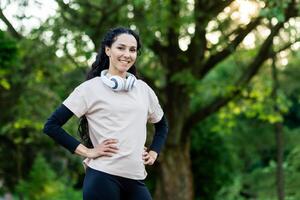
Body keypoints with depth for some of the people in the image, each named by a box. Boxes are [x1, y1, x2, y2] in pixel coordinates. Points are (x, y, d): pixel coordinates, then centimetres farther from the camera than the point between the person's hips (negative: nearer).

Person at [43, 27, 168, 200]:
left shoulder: (144, 90, 13)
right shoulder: (91, 88, -1)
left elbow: (162, 125, 30)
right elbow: (51, 126, -4)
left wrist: (153, 153, 14)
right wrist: (87, 152, -7)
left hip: (136, 180, 5)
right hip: (103, 178, -5)